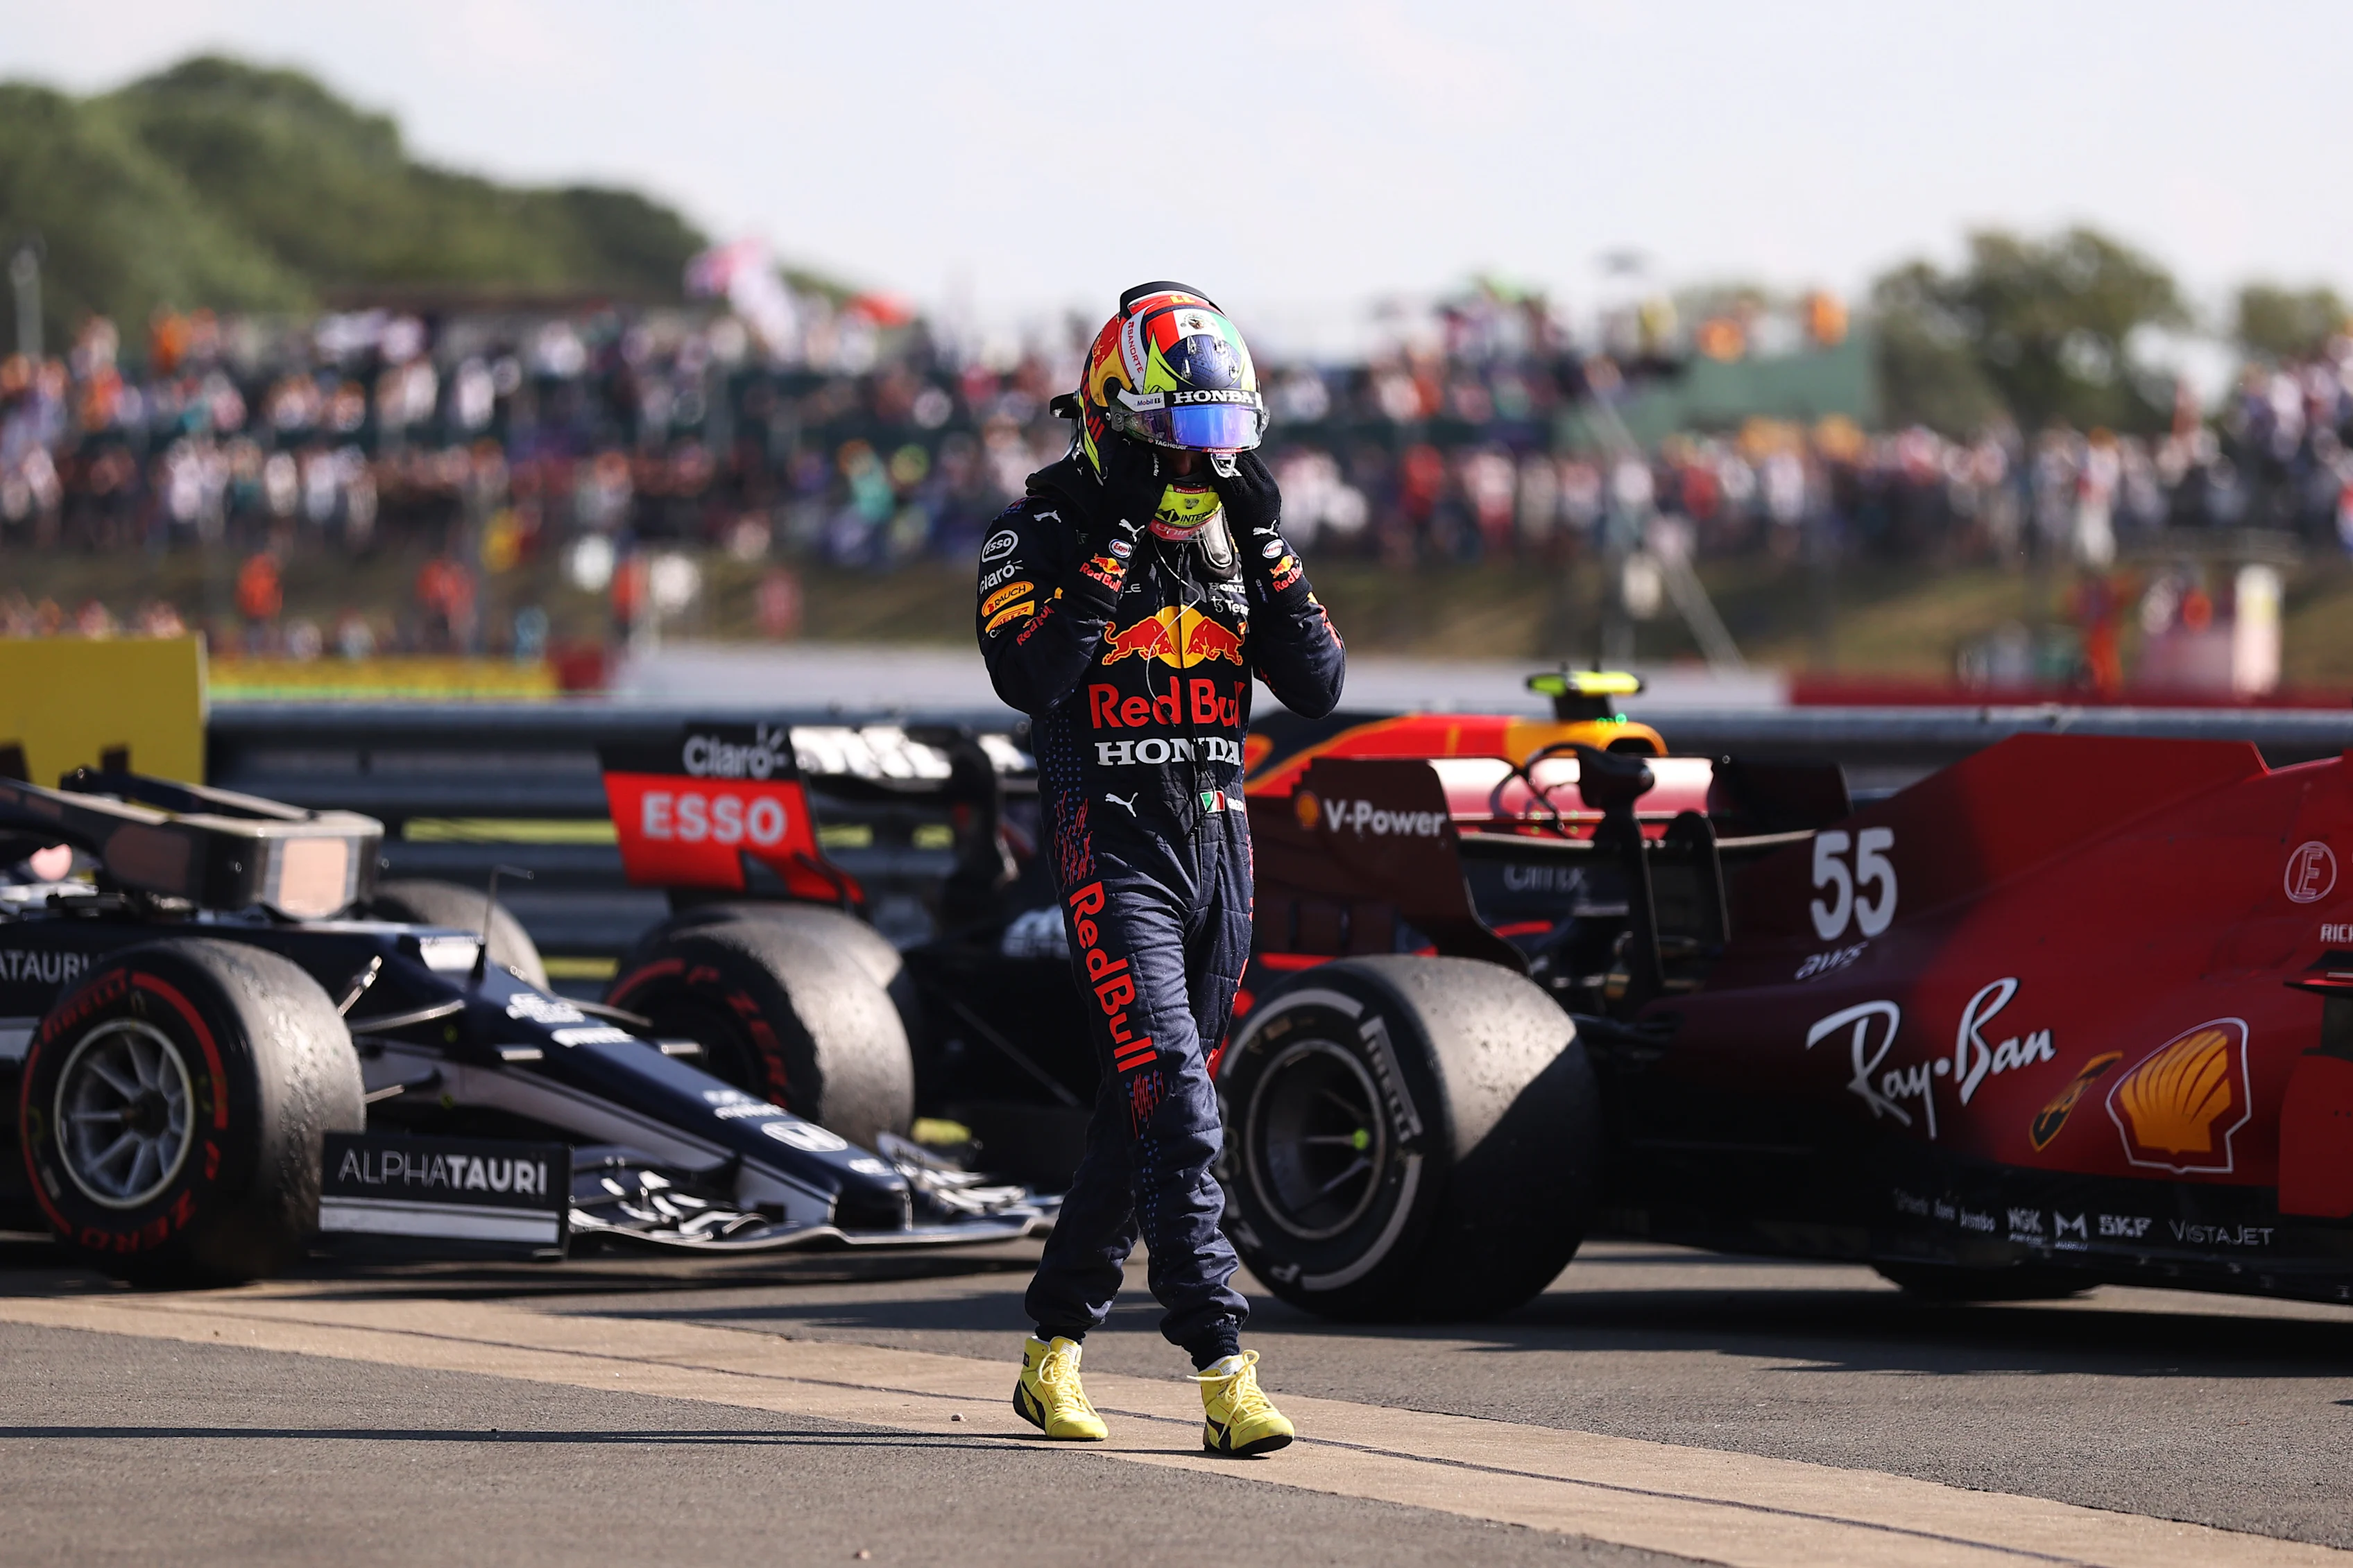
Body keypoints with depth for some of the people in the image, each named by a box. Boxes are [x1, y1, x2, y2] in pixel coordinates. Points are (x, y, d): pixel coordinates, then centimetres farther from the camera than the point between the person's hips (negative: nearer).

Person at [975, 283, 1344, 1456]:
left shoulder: (1234, 532, 10)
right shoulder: (1048, 532, -6)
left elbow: (1318, 687, 4)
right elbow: (1027, 676, -23)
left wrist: (1266, 547, -6)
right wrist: (1118, 544, -22)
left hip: (1219, 836, 6)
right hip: (1111, 843, -6)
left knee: (1143, 1116, 12)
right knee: (1171, 1104, -17)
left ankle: (1053, 1347, 26)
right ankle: (1223, 1371, -21)